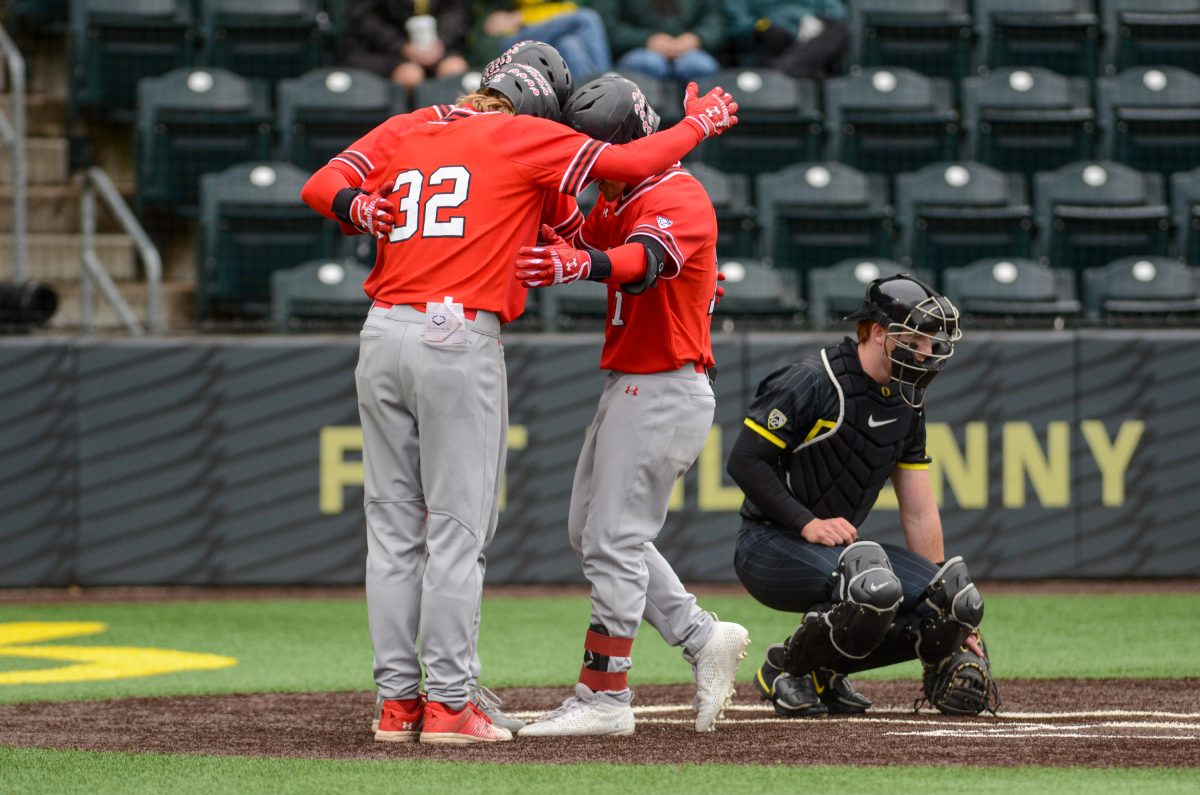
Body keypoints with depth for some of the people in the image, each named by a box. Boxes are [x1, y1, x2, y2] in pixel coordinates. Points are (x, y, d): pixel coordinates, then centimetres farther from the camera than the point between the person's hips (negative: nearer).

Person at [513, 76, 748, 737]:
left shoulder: (678, 199, -18)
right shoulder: (615, 199, 15)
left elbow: (644, 261, -39)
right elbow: (572, 242, 7)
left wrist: (578, 263, -58)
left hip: (666, 391, -10)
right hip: (627, 386, 10)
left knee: (614, 540, -10)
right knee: (590, 534, 15)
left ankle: (603, 697, -7)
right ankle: (704, 638, 19)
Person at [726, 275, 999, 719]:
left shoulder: (906, 403, 10)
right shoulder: (813, 383, -15)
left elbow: (919, 513, 13)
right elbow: (744, 461, -16)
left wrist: (946, 604, 10)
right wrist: (809, 524, -22)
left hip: (841, 547, 8)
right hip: (770, 545, -8)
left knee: (960, 604, -10)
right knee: (875, 588, -37)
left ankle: (824, 670, 6)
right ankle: (787, 669, -10)